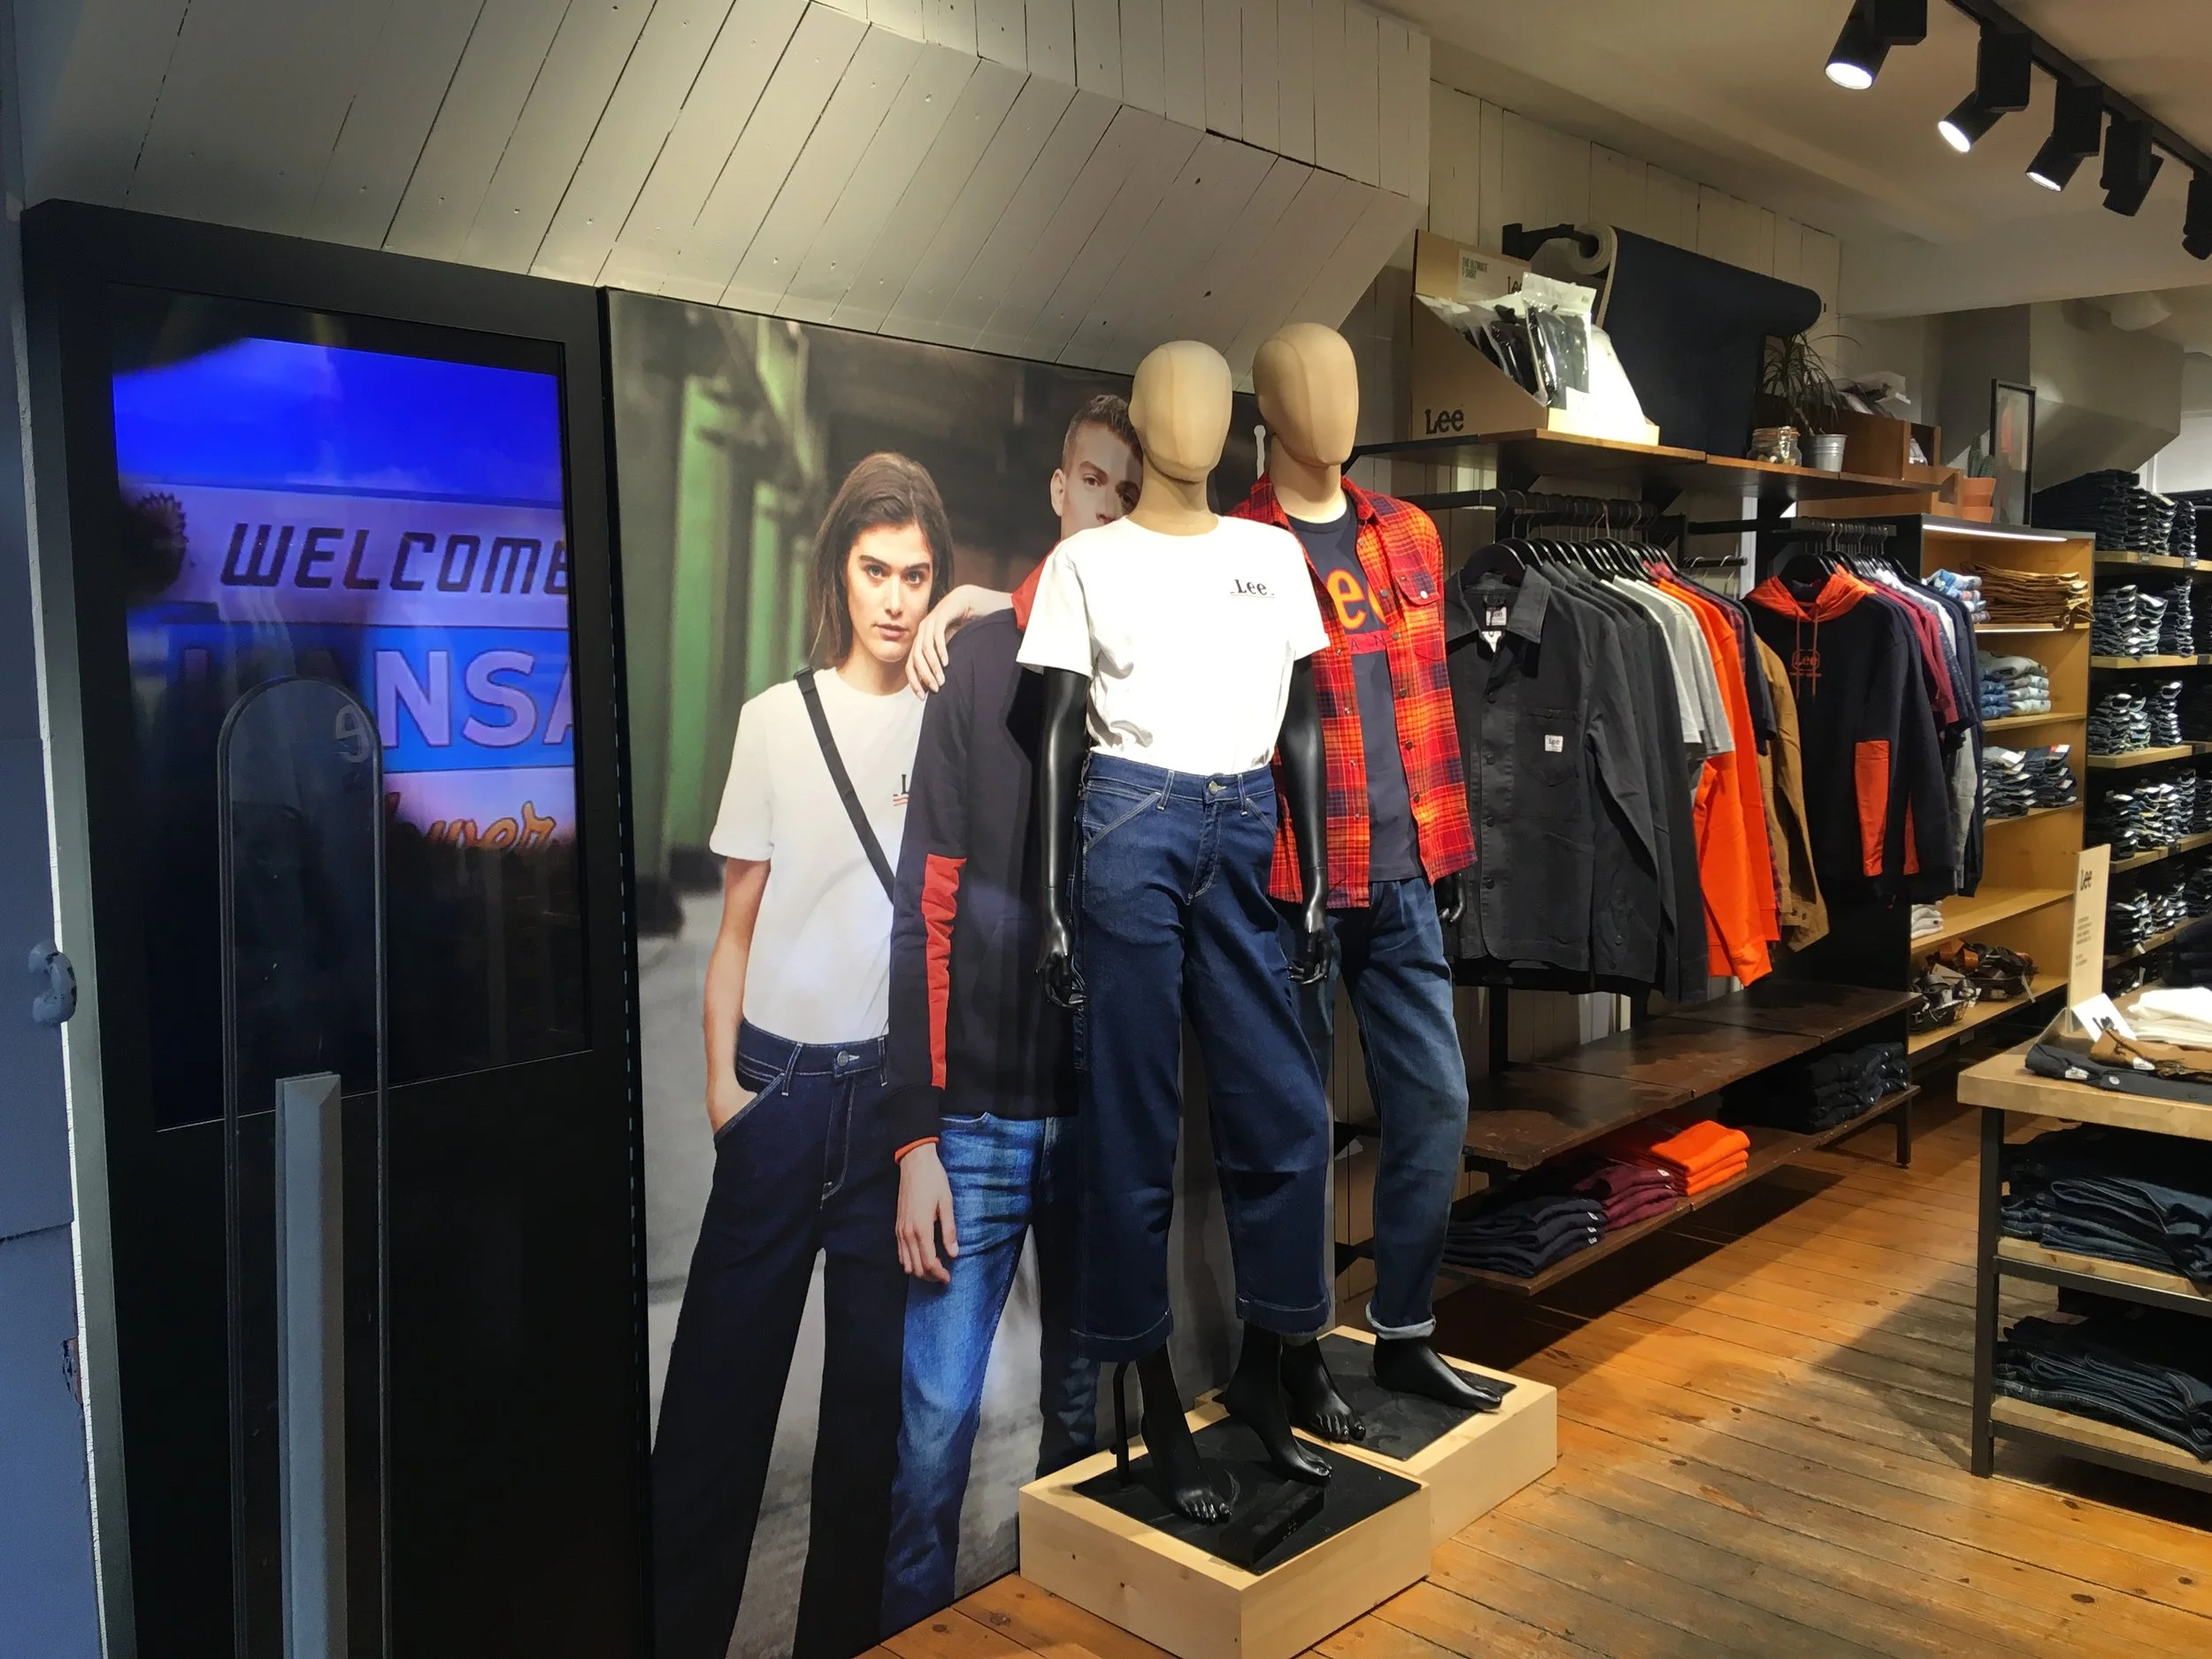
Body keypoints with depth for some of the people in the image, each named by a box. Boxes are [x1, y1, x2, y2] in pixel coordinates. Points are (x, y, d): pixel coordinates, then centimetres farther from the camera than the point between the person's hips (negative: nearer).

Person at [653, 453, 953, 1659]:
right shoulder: (778, 719, 5)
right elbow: (738, 919, 6)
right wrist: (722, 1075, 1)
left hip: (902, 1078, 0)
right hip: (781, 1075, 0)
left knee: (876, 1366, 7)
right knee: (725, 1357, 3)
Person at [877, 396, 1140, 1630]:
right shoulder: (979, 659, -3)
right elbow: (926, 908, -6)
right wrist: (917, 1133, -9)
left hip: (1107, 1106, 2)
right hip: (982, 1109, -2)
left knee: (1085, 1401, 15)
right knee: (937, 1413, 4)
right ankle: (912, 1629, 26)